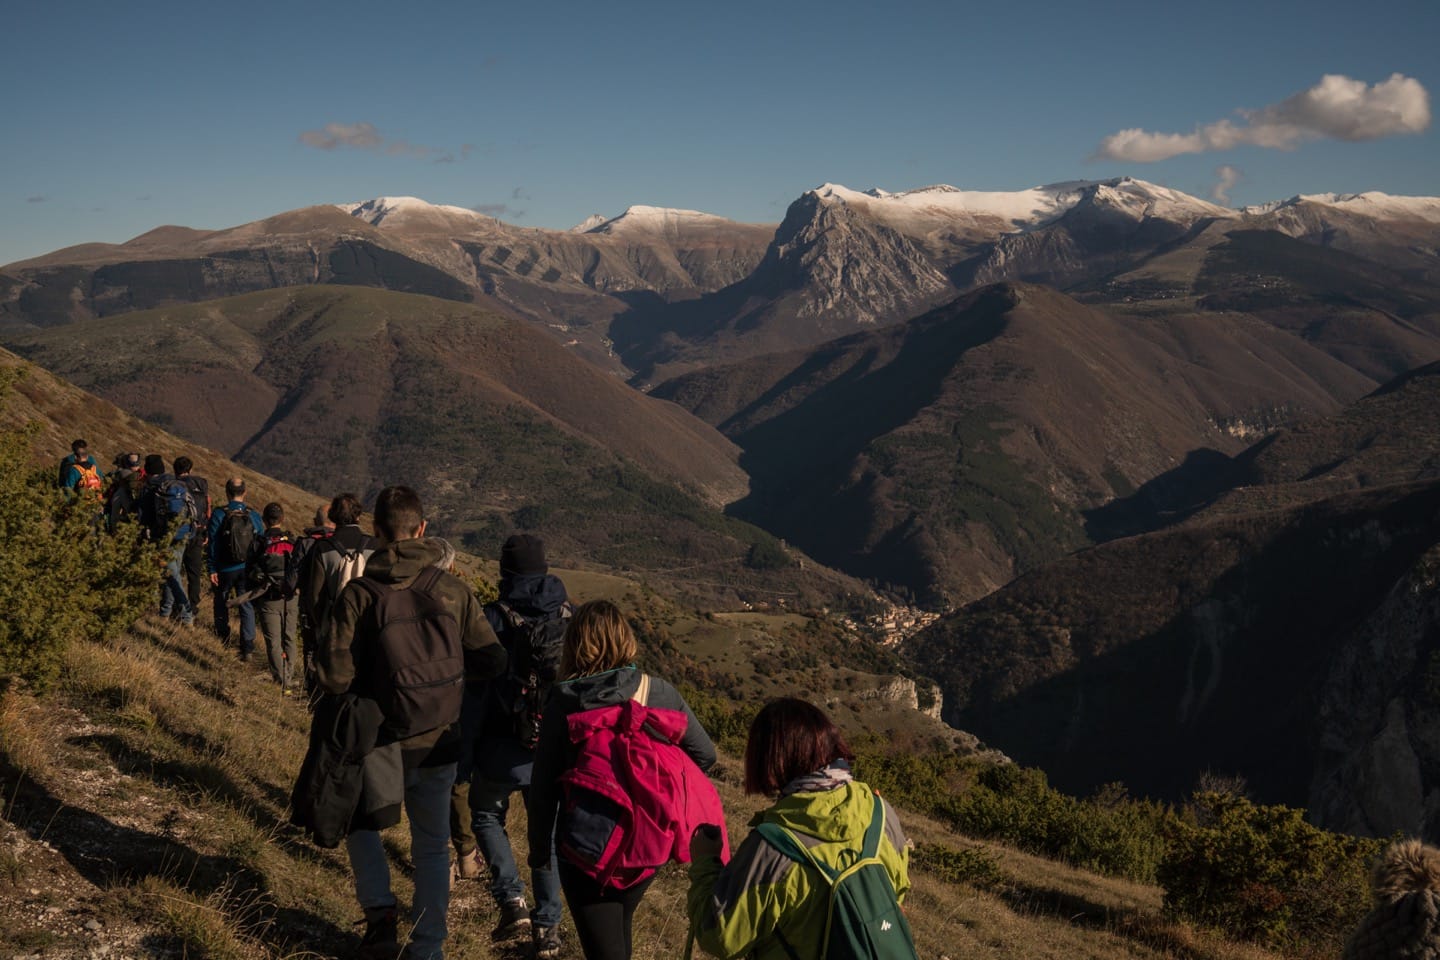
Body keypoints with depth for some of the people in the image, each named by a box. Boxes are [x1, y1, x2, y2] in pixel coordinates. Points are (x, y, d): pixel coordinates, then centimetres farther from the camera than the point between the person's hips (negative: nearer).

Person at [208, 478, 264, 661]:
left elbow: (213, 544, -10)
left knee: (221, 600, 24)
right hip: (247, 570, 1)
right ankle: (247, 648, -3)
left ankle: (222, 634, 41)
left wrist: (212, 569, -5)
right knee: (247, 606, 4)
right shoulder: (254, 516, -2)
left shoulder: (218, 515, -10)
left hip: (226, 569, -1)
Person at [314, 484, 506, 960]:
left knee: (361, 823, 25)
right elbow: (492, 660, -5)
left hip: (380, 742, -1)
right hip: (438, 744, 2)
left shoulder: (358, 593, -13)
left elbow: (333, 676, -17)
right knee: (432, 848, 16)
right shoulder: (453, 590, -7)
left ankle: (380, 914, 11)